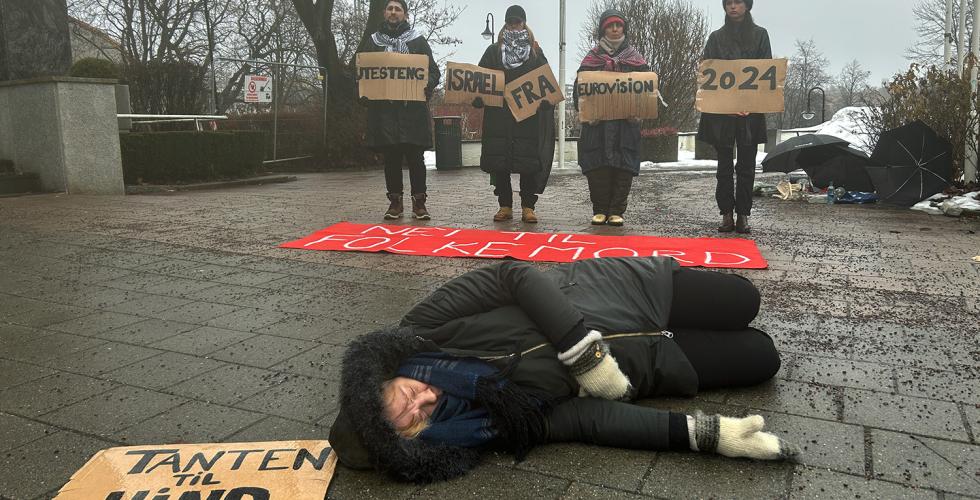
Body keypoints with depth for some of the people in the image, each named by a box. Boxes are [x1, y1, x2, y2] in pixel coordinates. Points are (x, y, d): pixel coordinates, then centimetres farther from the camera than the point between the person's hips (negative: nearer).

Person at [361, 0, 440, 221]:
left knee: (415, 156, -3)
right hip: (383, 109, 2)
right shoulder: (373, 42, 15)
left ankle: (419, 202, 5)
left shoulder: (418, 40, 10)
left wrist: (425, 86, -14)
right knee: (391, 157, 4)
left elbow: (434, 72, 7)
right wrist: (365, 96, -4)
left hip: (413, 108, -2)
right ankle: (395, 201, 13)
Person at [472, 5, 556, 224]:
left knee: (529, 161, -3)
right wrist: (478, 98, -10)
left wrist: (545, 100, -13)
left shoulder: (536, 52, 12)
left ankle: (528, 207, 5)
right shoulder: (493, 52, 14)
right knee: (498, 161, 0)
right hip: (498, 117, 1)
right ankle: (505, 206, 10)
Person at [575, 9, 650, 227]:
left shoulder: (635, 58, 12)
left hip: (627, 122, 1)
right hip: (597, 121, 0)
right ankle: (600, 210, 7)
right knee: (598, 166, -3)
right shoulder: (592, 58, 10)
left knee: (624, 167, -2)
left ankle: (616, 211, 5)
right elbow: (579, 87, 4)